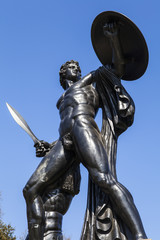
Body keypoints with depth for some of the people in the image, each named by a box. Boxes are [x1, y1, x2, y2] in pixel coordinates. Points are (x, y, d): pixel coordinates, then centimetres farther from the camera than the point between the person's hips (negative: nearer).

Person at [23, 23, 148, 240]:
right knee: (31, 189, -11)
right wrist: (48, 148, 18)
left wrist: (114, 39, 9)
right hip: (65, 143, 6)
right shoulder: (63, 101, 42)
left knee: (104, 179, -34)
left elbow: (119, 69, 19)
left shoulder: (90, 82, 30)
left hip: (84, 129, -6)